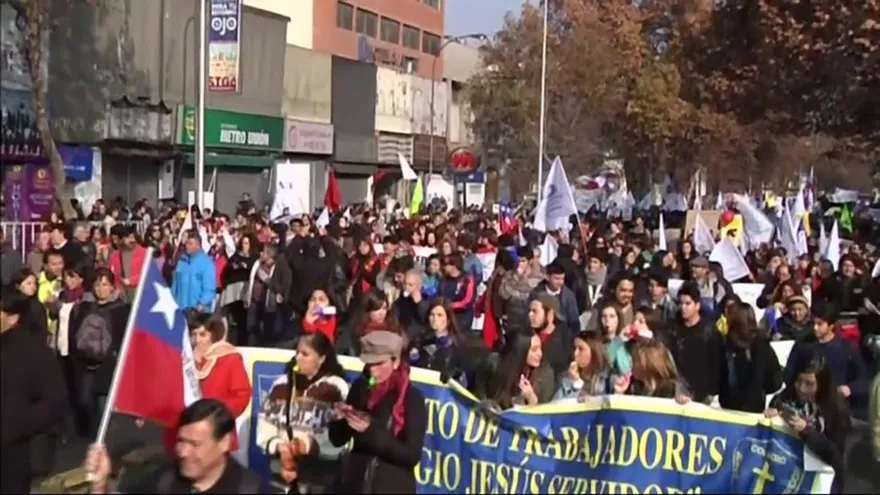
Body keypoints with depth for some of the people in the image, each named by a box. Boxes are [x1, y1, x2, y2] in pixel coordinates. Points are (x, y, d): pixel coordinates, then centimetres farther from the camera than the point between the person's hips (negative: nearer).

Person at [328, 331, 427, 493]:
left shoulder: (413, 398, -9)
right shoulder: (360, 387, 2)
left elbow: (412, 455, -14)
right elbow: (338, 439, 8)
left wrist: (372, 430, -23)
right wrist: (340, 419, -14)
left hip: (393, 487, -4)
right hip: (354, 484, 4)